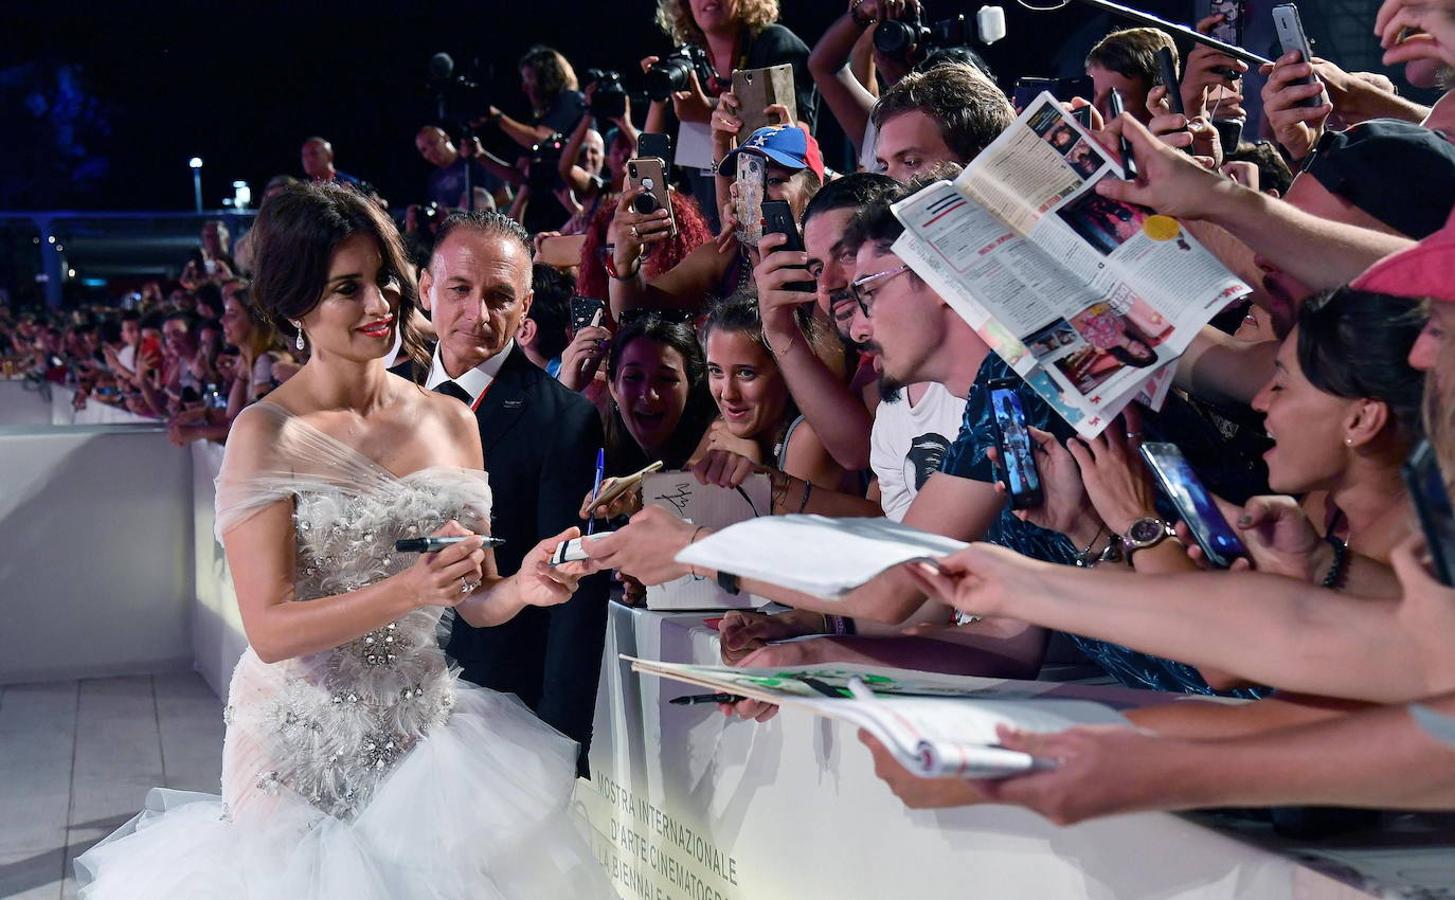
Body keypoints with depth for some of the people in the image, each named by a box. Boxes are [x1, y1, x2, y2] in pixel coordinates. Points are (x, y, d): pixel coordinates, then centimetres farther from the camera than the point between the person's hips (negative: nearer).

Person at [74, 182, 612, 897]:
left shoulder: (451, 421, 3)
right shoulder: (266, 434, -11)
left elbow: (474, 600, 9)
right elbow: (271, 630, -16)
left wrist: (522, 587, -13)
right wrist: (408, 590, -29)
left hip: (423, 724, 4)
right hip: (305, 748, -4)